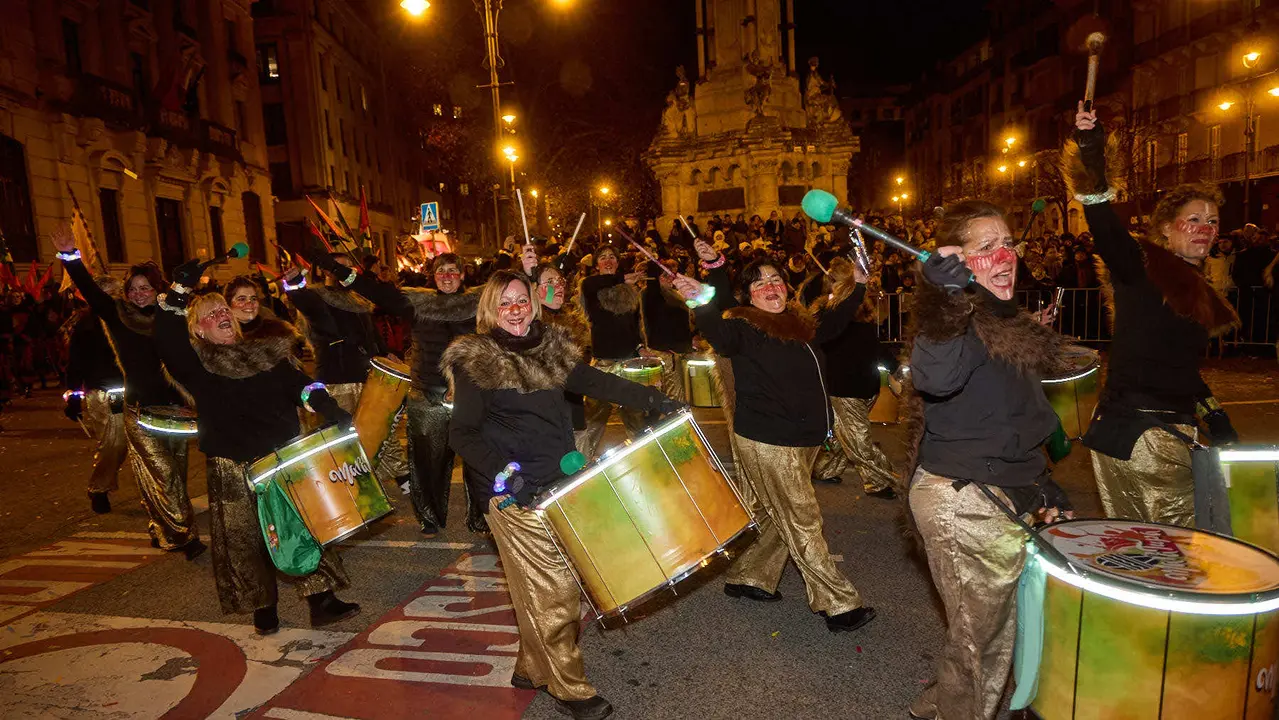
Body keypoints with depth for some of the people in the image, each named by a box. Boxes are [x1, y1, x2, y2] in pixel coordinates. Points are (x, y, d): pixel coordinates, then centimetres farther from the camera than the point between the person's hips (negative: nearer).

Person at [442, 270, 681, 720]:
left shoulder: (551, 347, 9)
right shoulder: (475, 361, -8)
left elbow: (595, 382, 7)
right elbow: (462, 434, -10)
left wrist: (653, 400, -3)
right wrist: (500, 470, -24)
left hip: (561, 484, 6)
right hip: (519, 495, -6)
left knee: (546, 589, 15)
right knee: (555, 594, 0)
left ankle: (532, 669, 36)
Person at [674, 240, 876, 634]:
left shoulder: (800, 324, 13)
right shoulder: (744, 326, -10)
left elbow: (832, 322, 32)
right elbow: (721, 334, -32)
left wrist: (857, 286, 28)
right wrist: (701, 303, -47)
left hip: (803, 438, 8)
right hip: (766, 441, -8)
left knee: (775, 517, 18)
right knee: (803, 522, 0)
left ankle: (747, 578, 35)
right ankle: (839, 604, 10)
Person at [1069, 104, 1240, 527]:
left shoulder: (1198, 292, 19)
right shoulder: (1141, 266, -6)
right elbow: (1104, 225, -26)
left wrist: (1216, 418, 22)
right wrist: (1091, 148, -39)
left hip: (1171, 434, 8)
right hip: (1136, 430, -8)